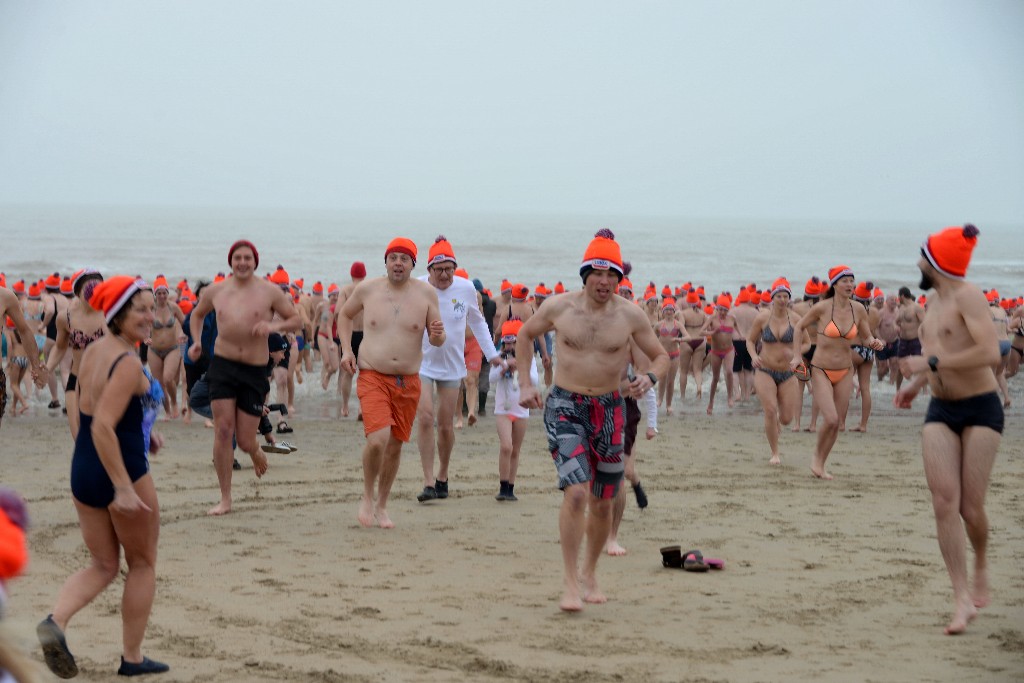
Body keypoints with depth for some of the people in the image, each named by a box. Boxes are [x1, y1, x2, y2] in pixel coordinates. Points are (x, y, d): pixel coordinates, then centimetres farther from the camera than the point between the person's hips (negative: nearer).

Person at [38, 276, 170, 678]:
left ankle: (55, 621, -7)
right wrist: (124, 488, -28)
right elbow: (102, 426, -28)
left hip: (82, 470, 8)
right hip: (123, 472, -8)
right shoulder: (128, 363, -20)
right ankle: (132, 658, 20)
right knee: (143, 564, 13)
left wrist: (143, 434, 18)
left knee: (103, 565, 18)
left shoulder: (93, 352, 6)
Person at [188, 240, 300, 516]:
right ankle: (225, 499, 1)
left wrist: (274, 326, -17)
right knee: (223, 431, -8)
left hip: (255, 369, -1)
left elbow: (296, 320, 3)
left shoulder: (270, 292, -2)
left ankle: (256, 452, 40)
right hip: (222, 364, 1)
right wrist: (196, 341, 7)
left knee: (245, 441, -1)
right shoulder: (215, 291, 5)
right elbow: (197, 314, 24)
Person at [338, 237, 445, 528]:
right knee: (377, 439, -21)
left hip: (408, 382, 2)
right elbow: (345, 315, 18)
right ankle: (367, 497, 4)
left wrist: (437, 336, -18)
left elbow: (437, 341, 7)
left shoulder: (426, 293, 0)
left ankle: (381, 506, 29)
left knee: (395, 446, 10)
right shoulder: (367, 289, -1)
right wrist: (346, 349, 5)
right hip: (372, 377, -2)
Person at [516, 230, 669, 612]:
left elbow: (661, 356, 6)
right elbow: (525, 335, 14)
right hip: (564, 407, -2)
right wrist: (525, 383, 8)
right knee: (575, 493, -19)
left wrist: (650, 377, -16)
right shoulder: (559, 307, -5)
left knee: (602, 503, 11)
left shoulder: (630, 315, -4)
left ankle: (590, 574, 33)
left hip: (608, 410, 2)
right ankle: (571, 584, -13)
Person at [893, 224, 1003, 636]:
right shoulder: (934, 299, 11)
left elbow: (989, 352, -27)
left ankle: (981, 567, 27)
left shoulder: (967, 296, -14)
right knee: (944, 502, -10)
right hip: (941, 411, 7)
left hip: (980, 409, -6)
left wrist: (930, 363, -24)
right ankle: (962, 599, -9)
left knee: (970, 507, -6)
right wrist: (918, 382, 16)